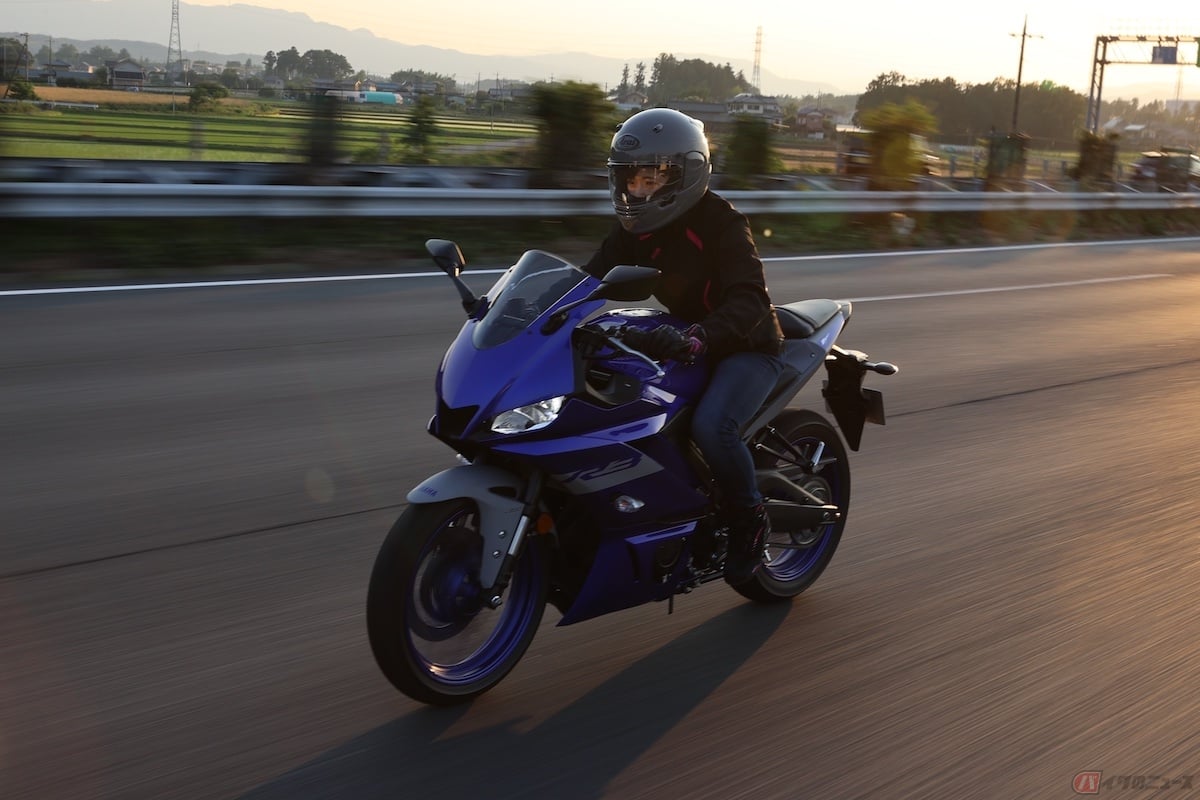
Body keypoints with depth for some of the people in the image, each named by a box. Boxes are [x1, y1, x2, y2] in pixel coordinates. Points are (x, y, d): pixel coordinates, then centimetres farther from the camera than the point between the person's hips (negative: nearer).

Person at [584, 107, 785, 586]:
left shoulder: (719, 222, -21)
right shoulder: (635, 226, 1)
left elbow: (749, 300, -34)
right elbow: (593, 277, -1)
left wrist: (695, 338, -51)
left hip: (746, 347, -8)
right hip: (682, 341, 8)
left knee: (711, 426, -34)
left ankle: (750, 521, -7)